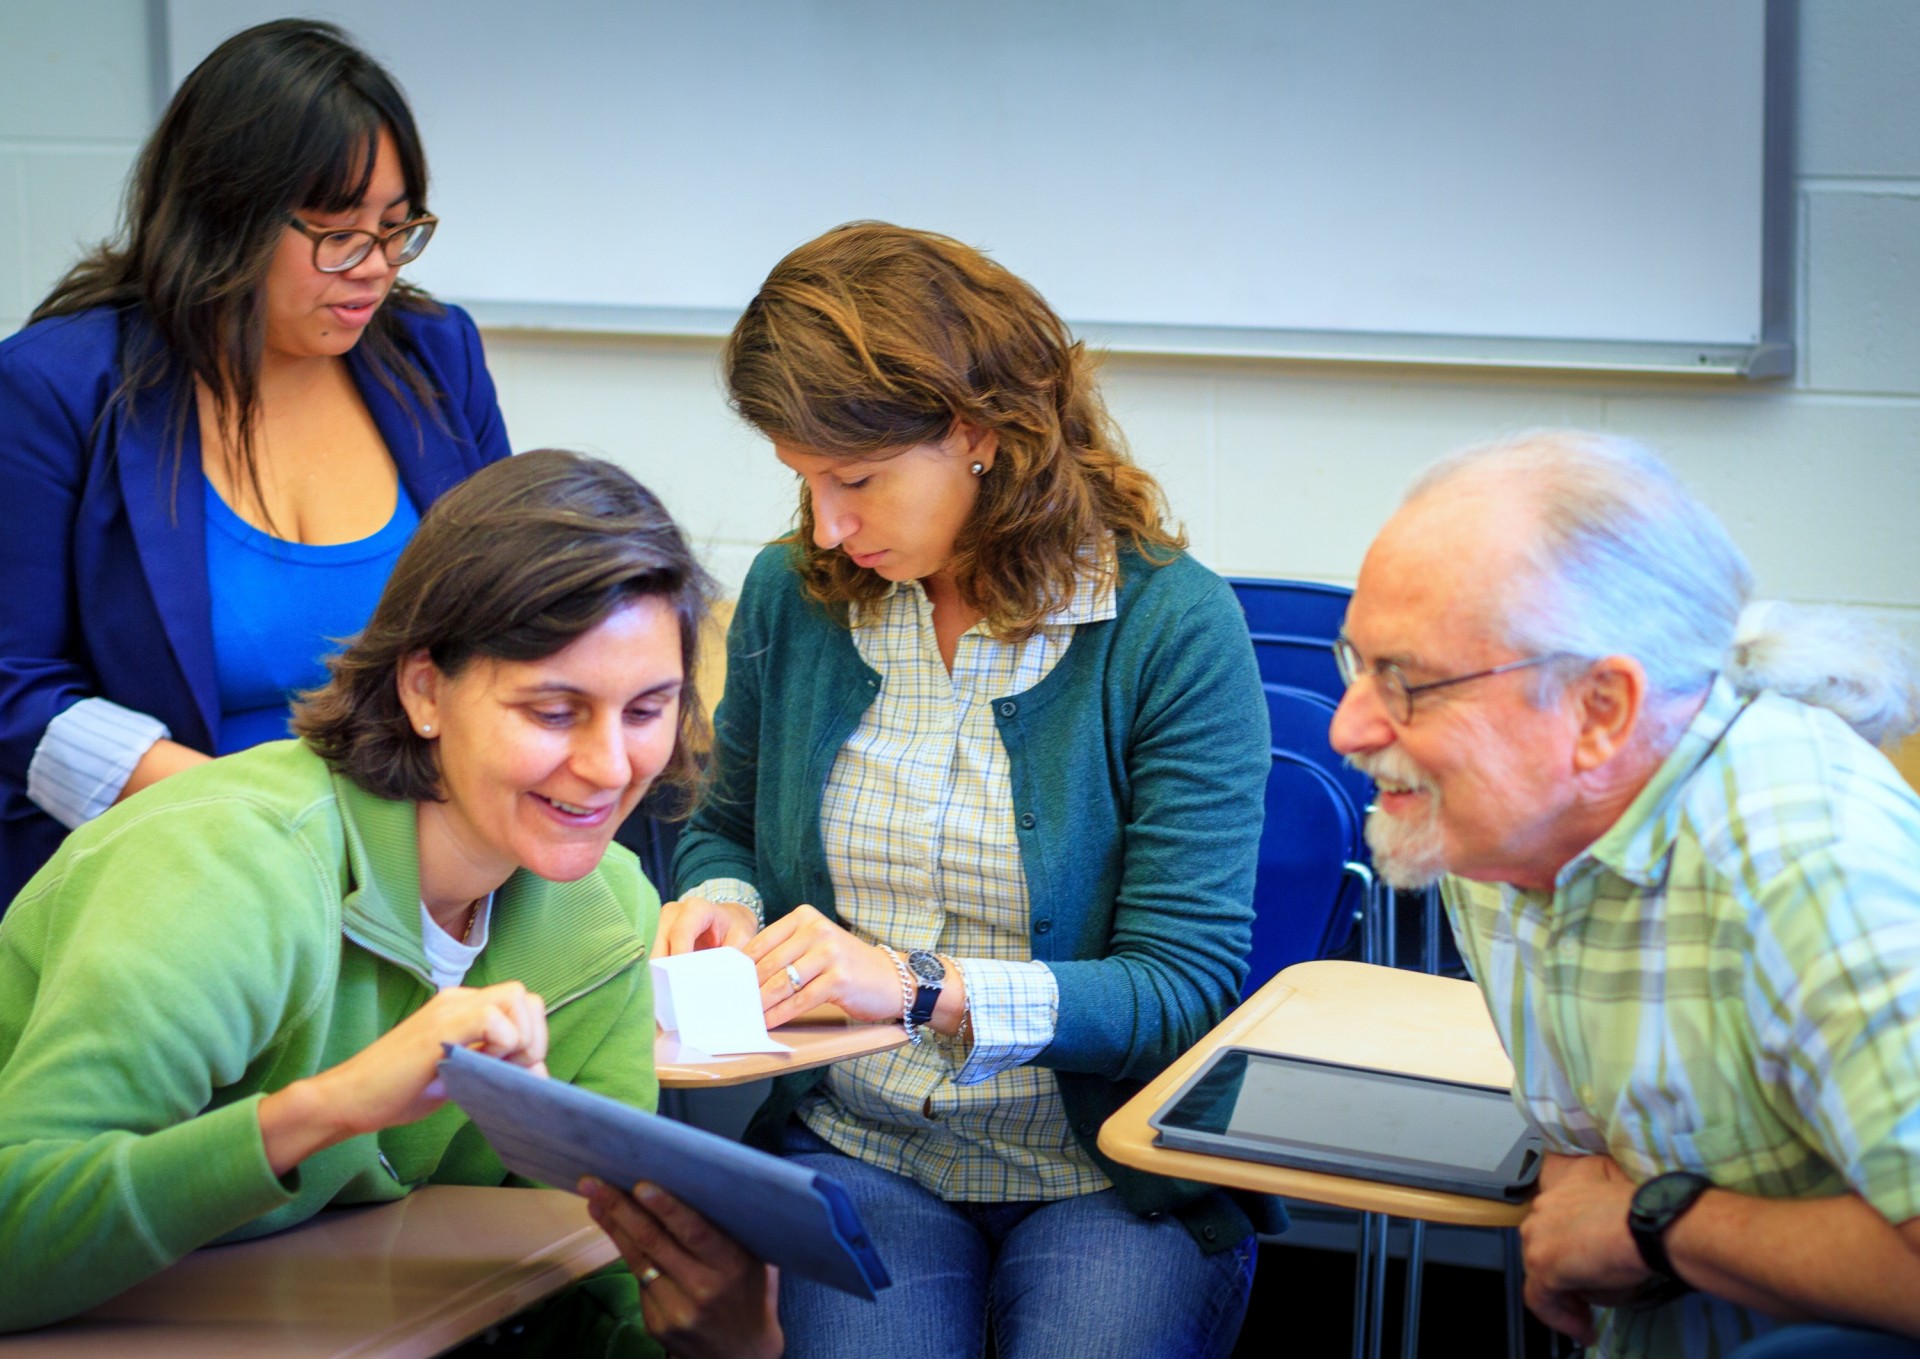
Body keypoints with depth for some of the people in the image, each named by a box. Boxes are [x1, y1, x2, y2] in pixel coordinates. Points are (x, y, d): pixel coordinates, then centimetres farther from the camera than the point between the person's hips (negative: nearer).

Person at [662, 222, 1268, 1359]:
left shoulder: (1173, 626, -10)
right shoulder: (792, 596, 4)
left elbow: (1187, 985, -13)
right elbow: (727, 828, 22)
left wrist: (922, 989, -24)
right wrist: (722, 903, -2)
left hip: (1116, 1177, -2)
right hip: (853, 1148, 2)